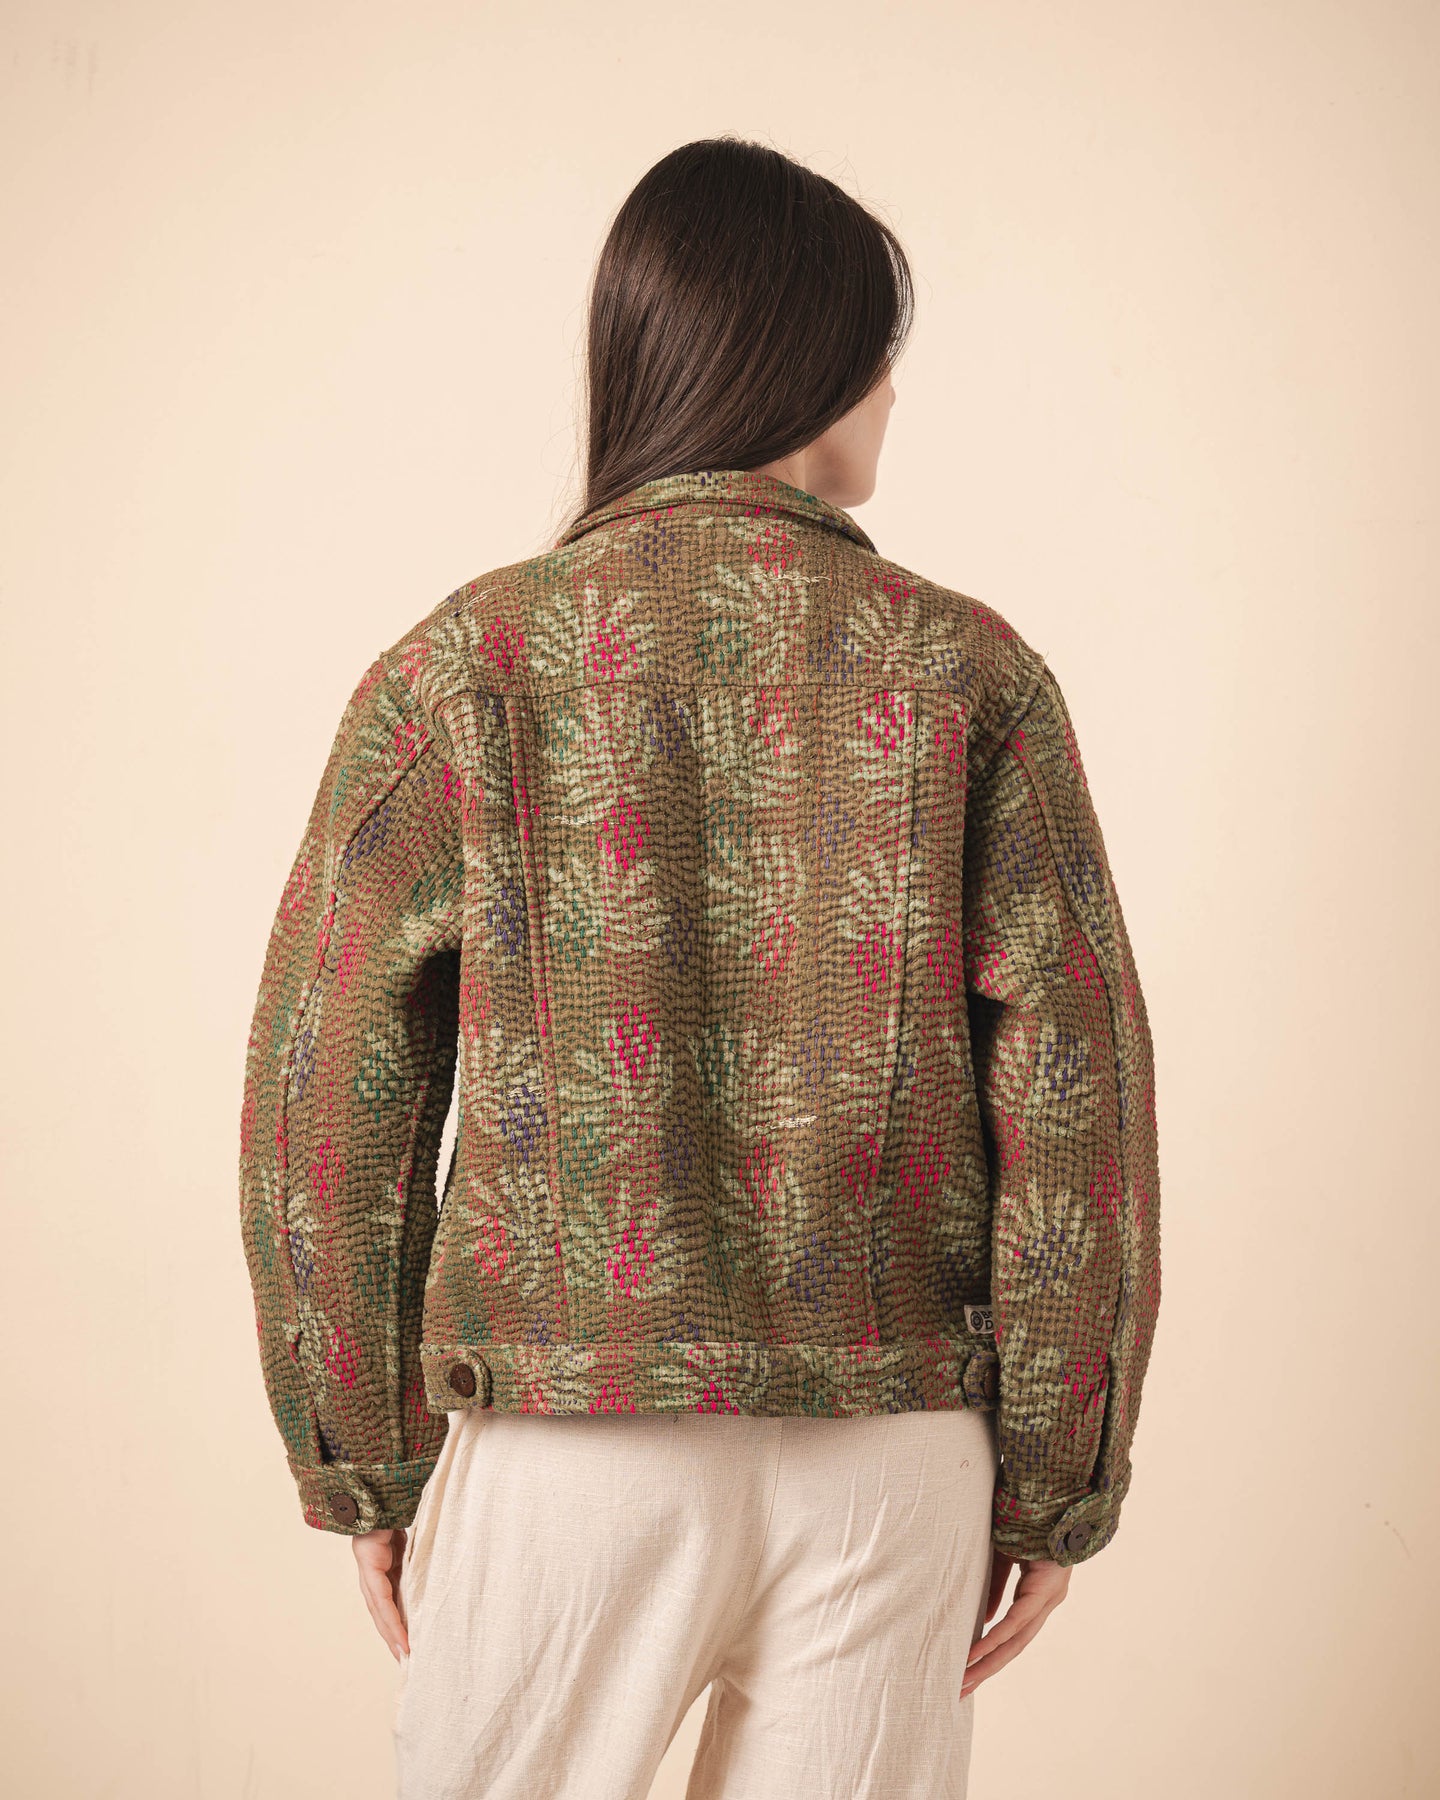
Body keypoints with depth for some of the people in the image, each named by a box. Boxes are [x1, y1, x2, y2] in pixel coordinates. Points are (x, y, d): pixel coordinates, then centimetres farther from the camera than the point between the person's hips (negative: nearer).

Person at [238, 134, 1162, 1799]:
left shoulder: (468, 666, -3)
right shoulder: (970, 676, -2)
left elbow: (328, 1093, -3)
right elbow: (1076, 1099, -4)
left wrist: (363, 1464, 6)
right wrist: (1057, 1484, 5)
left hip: (567, 1444, 0)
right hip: (896, 1453, 1)